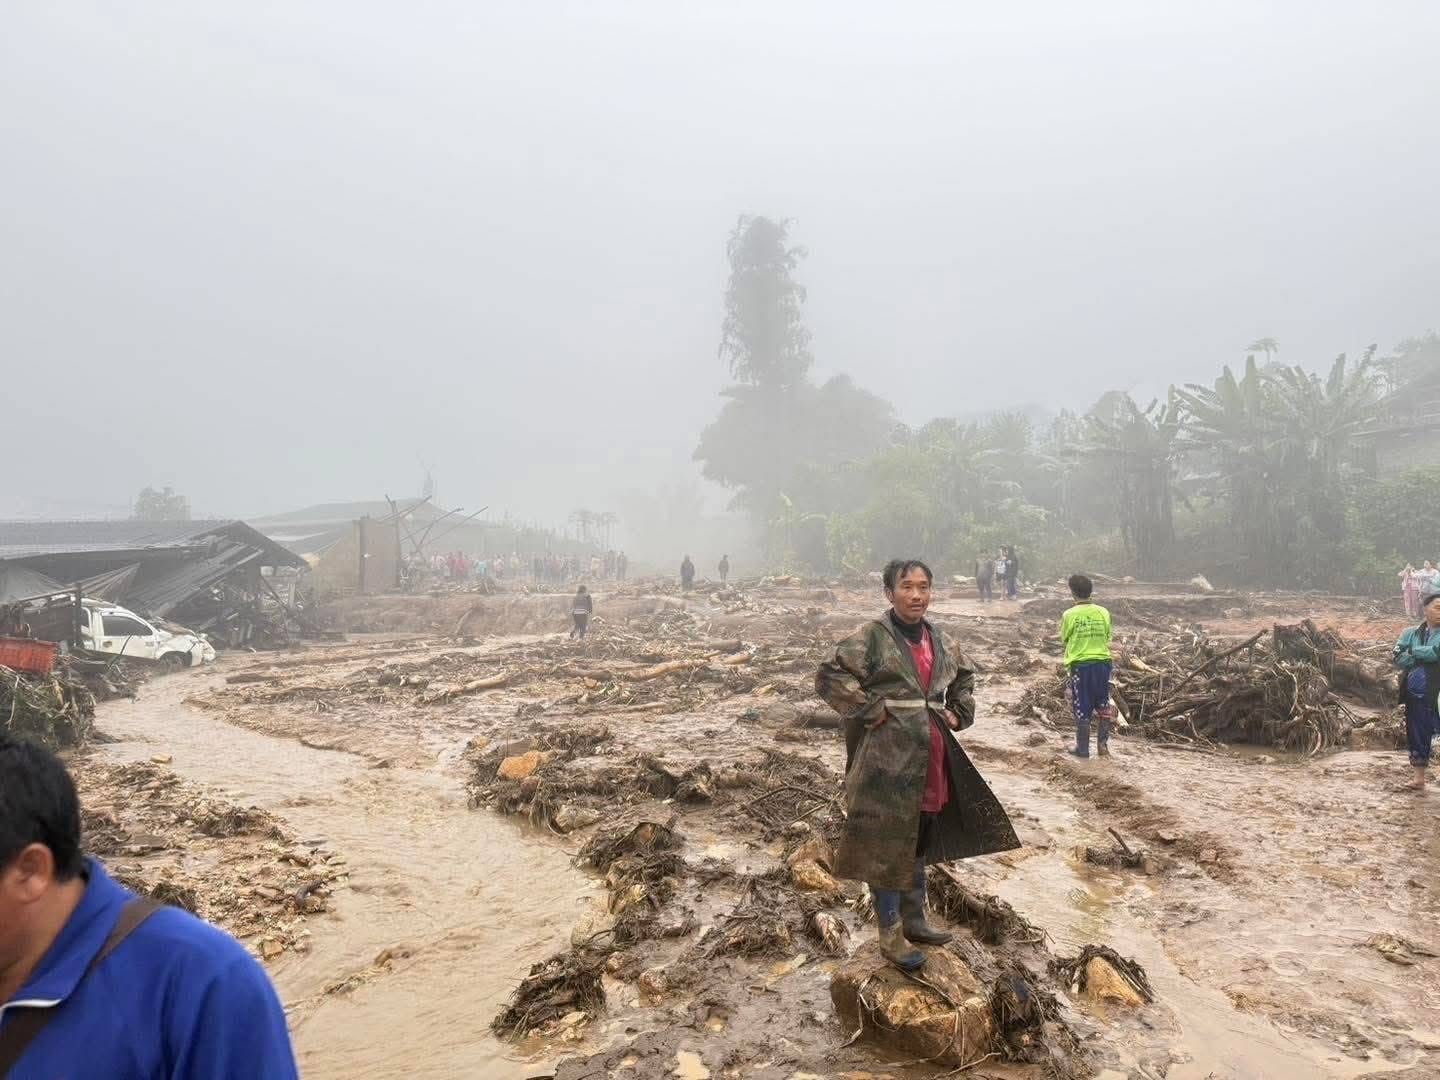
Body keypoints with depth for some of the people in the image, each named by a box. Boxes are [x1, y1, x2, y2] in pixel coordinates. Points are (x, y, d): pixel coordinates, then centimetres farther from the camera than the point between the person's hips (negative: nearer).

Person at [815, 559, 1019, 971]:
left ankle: (914, 919, 33)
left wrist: (958, 714, 14)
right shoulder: (871, 638, -12)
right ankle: (890, 932, 14)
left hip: (930, 758, 7)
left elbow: (965, 676, 29)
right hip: (887, 757, -7)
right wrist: (871, 711, -18)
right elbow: (830, 677, -18)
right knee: (886, 844, 1)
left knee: (920, 839, 18)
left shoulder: (942, 643, 10)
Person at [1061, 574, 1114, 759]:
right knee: (1103, 705, 17)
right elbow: (1107, 637, 6)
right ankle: (1103, 743, 17)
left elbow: (1064, 638, 1)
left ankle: (1082, 748, 14)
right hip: (1102, 662, 3)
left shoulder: (1069, 615, -11)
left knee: (1082, 708, 7)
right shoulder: (1103, 612, -2)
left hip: (1080, 664, -3)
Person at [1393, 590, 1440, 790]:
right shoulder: (1411, 633, 8)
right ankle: (1419, 777, 21)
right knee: (1418, 734, 11)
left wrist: (1412, 652, -5)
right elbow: (1398, 658, -4)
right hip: (1417, 693, 4)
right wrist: (1423, 659, -15)